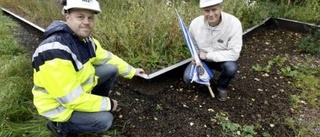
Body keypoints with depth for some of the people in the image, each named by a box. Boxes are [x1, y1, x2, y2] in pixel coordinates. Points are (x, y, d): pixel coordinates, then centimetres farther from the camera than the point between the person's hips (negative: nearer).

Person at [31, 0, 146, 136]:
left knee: (112, 69, 0)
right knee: (104, 120, -20)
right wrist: (107, 104, -23)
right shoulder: (55, 50, -36)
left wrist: (131, 71, 12)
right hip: (58, 103, -8)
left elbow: (107, 58, 9)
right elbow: (71, 98, -34)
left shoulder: (85, 39, -8)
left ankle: (95, 104, 19)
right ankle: (60, 126, 4)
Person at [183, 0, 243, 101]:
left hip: (223, 60, -2)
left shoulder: (234, 23, -29)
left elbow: (234, 53, -30)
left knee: (232, 68, -34)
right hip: (202, 58, 2)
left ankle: (222, 87, 2)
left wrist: (208, 55, -28)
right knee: (187, 78, -17)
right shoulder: (195, 23, -19)